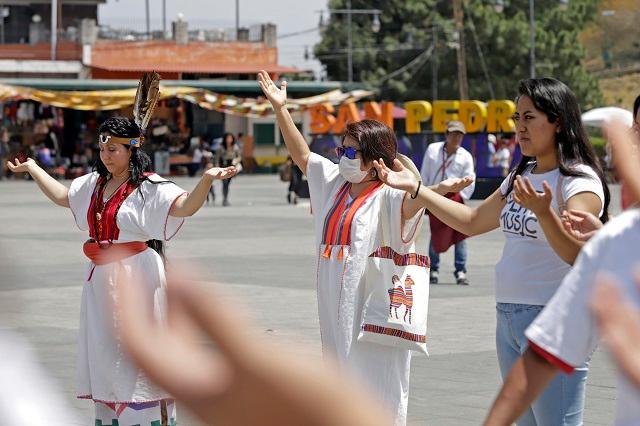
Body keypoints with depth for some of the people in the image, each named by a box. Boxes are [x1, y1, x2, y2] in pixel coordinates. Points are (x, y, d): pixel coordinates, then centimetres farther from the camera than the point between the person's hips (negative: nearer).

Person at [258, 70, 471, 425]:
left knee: (379, 393, -6)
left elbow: (414, 200, -32)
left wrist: (440, 189, -55)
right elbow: (301, 153, 23)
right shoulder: (334, 181, 13)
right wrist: (280, 108, 19)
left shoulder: (389, 196, -11)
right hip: (335, 307, 8)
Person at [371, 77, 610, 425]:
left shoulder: (580, 181, -12)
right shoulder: (522, 176, 14)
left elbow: (576, 254, -25)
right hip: (508, 318, 9)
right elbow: (473, 222, 23)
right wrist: (415, 188, 17)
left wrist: (543, 212, -42)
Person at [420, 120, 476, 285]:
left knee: (459, 234, -7)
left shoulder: (465, 157, 0)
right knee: (435, 234, 5)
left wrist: (460, 198, -10)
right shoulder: (432, 150, 4)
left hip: (455, 196, -1)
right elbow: (424, 175, 8)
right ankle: (433, 270, 15)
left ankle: (461, 271, -4)